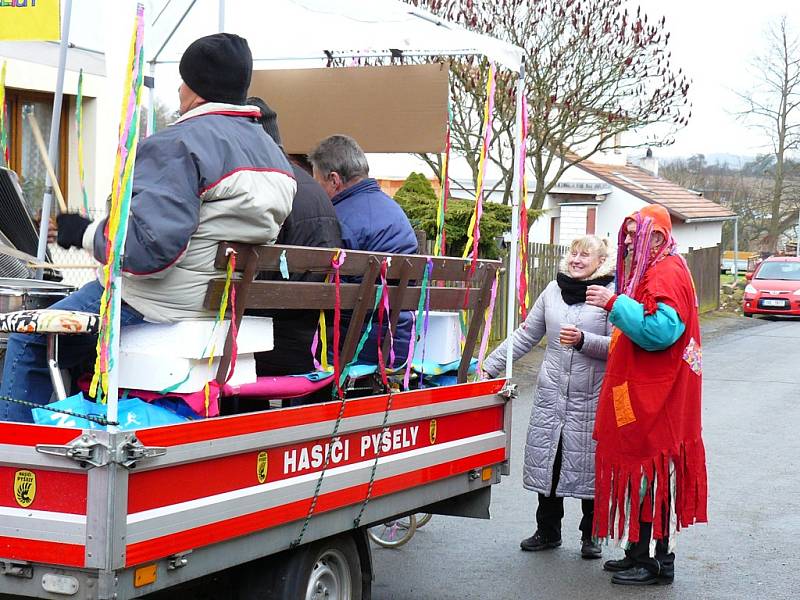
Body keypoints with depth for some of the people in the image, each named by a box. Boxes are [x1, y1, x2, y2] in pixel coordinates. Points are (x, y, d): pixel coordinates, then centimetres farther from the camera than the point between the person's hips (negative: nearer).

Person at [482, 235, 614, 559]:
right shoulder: (553, 290, 10)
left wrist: (583, 340, -24)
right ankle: (547, 531, 23)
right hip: (550, 395, 4)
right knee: (547, 460, 8)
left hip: (591, 399, -4)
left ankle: (591, 536, 18)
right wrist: (488, 366, 11)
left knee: (588, 466, 2)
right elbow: (525, 335, 14)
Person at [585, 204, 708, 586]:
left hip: (653, 402, -10)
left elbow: (660, 329, -29)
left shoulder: (667, 274, -15)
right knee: (644, 473, 14)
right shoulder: (652, 271, 18)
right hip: (641, 397, 10)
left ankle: (655, 562, 2)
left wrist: (615, 303, -26)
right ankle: (642, 554, 22)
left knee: (650, 475, -5)